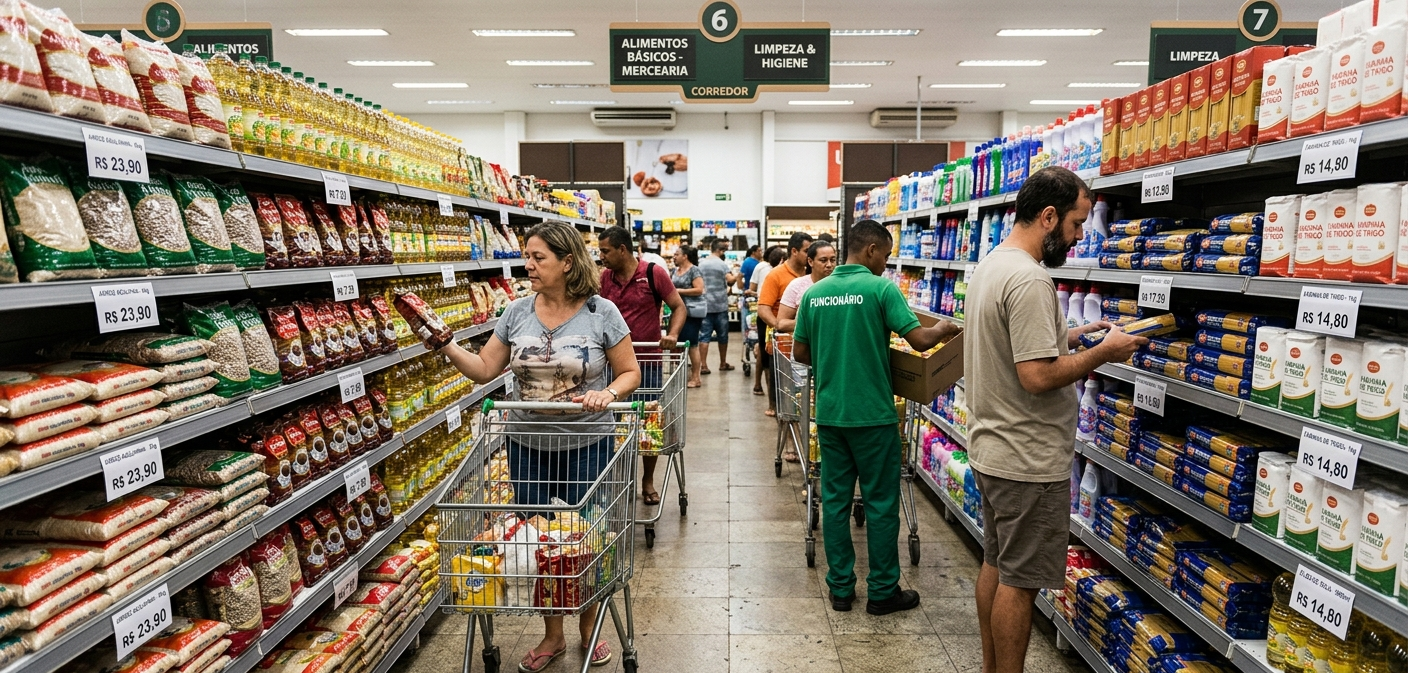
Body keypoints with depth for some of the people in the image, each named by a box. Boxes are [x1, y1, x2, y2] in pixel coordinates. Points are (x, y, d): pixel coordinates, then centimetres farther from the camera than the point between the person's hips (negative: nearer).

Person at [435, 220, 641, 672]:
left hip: (586, 446, -3)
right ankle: (552, 636, 33)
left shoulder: (601, 313, -9)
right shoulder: (517, 312, 1)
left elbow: (630, 372, -4)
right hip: (527, 446, 3)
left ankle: (588, 628, 35)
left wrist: (608, 393, -22)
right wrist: (446, 346, -10)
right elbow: (484, 369, 4)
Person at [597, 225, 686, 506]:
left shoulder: (654, 273, -8)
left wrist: (672, 335, -21)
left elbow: (679, 307, -5)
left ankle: (648, 481, 25)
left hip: (648, 360, -3)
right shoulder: (604, 277, 4)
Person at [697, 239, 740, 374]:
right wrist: (737, 275, -2)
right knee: (722, 336, 11)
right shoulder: (722, 264, -8)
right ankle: (723, 364, 22)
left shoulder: (701, 264, 6)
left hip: (705, 305, 3)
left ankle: (703, 365, -7)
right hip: (720, 305, -3)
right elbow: (730, 280, -20)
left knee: (704, 336, 0)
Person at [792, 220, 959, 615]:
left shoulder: (814, 292, 4)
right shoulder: (881, 289, -11)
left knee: (835, 500, 12)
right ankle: (883, 592, 19)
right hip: (872, 415, -5)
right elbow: (920, 340, -15)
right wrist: (944, 329, 5)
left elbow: (800, 352, 8)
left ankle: (840, 588, 22)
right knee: (881, 504, 8)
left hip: (829, 413, 5)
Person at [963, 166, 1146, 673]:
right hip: (1028, 462, -10)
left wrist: (1066, 338, 11)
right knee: (1020, 582, 3)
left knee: (995, 565, 20)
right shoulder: (1029, 279, -22)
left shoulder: (989, 266, 10)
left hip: (990, 451, 10)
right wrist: (1103, 353, -14)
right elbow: (1037, 376, -27)